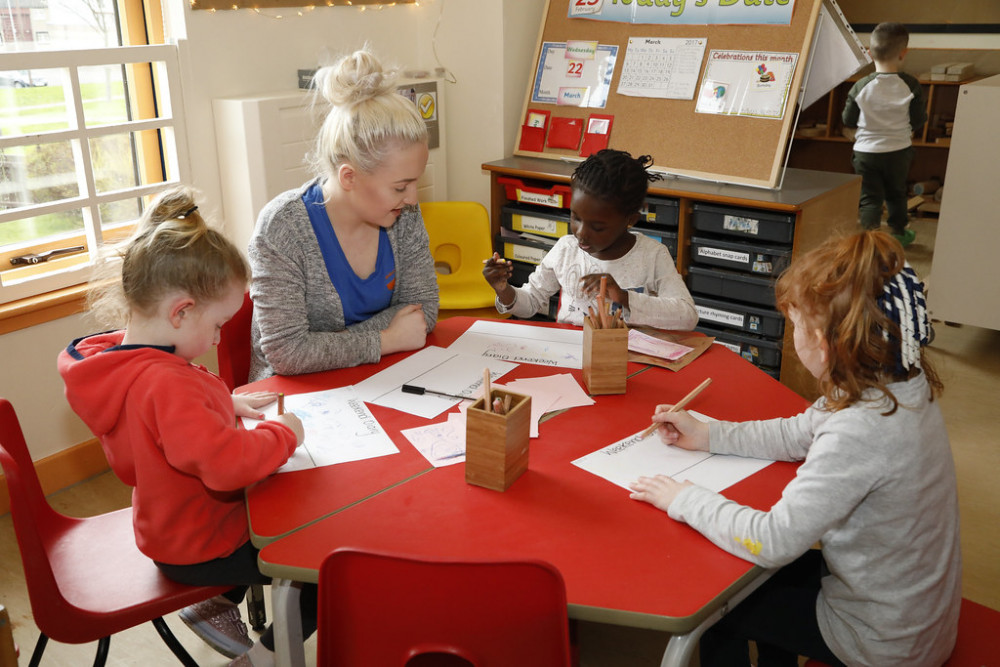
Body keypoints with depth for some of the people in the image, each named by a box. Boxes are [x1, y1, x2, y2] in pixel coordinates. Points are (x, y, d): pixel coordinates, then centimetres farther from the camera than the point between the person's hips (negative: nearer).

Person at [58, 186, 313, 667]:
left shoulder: (117, 360, -3)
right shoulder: (165, 384, -35)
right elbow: (228, 462, -42)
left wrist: (225, 403, 5)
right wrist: (282, 433, -26)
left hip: (170, 524, 10)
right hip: (200, 548, -9)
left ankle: (216, 604, 30)